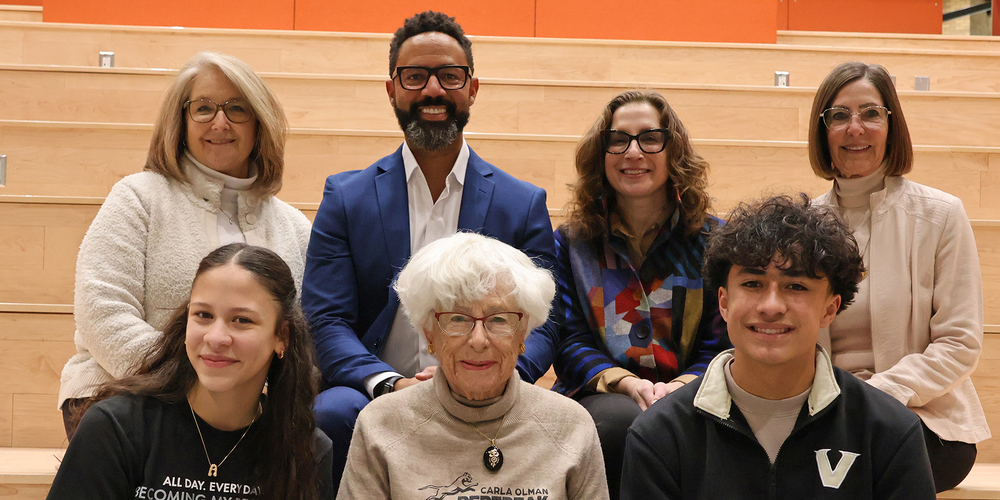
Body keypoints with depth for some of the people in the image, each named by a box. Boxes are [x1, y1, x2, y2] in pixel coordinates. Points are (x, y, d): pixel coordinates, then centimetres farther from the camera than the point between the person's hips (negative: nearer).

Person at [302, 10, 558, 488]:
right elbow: (326, 320, 1)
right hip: (373, 397, 1)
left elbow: (539, 328, 5)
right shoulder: (345, 197, 9)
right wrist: (388, 383, -18)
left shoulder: (524, 204, 9)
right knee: (335, 411, -32)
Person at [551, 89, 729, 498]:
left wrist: (680, 386, -17)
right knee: (619, 421, -35)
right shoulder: (571, 243, 11)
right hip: (597, 398, 0)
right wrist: (626, 382, -15)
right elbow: (567, 341, 3)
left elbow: (722, 343, 4)